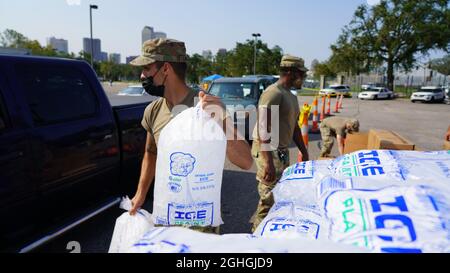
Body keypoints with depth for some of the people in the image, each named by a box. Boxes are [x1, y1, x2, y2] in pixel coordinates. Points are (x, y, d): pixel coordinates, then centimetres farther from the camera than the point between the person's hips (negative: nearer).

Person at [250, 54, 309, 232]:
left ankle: (259, 224, 32)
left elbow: (294, 126, 22)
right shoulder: (273, 93, -16)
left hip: (283, 151, 10)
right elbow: (263, 129, -24)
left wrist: (304, 152, 20)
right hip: (268, 152, -10)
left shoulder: (291, 96, 15)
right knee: (270, 197, -3)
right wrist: (268, 162, -28)